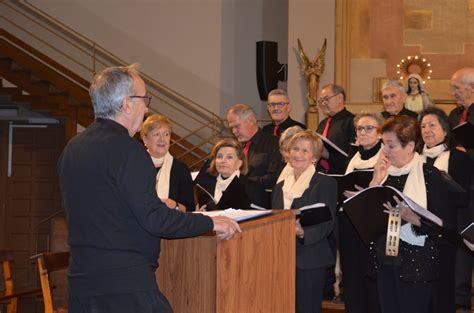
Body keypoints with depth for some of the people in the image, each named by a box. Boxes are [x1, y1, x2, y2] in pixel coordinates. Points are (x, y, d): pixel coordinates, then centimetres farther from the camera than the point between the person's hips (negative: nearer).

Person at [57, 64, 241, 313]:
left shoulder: (72, 148, 11)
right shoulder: (126, 149, -15)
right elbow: (153, 219, -19)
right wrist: (210, 223, -7)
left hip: (80, 282, 8)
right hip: (126, 286, -8)